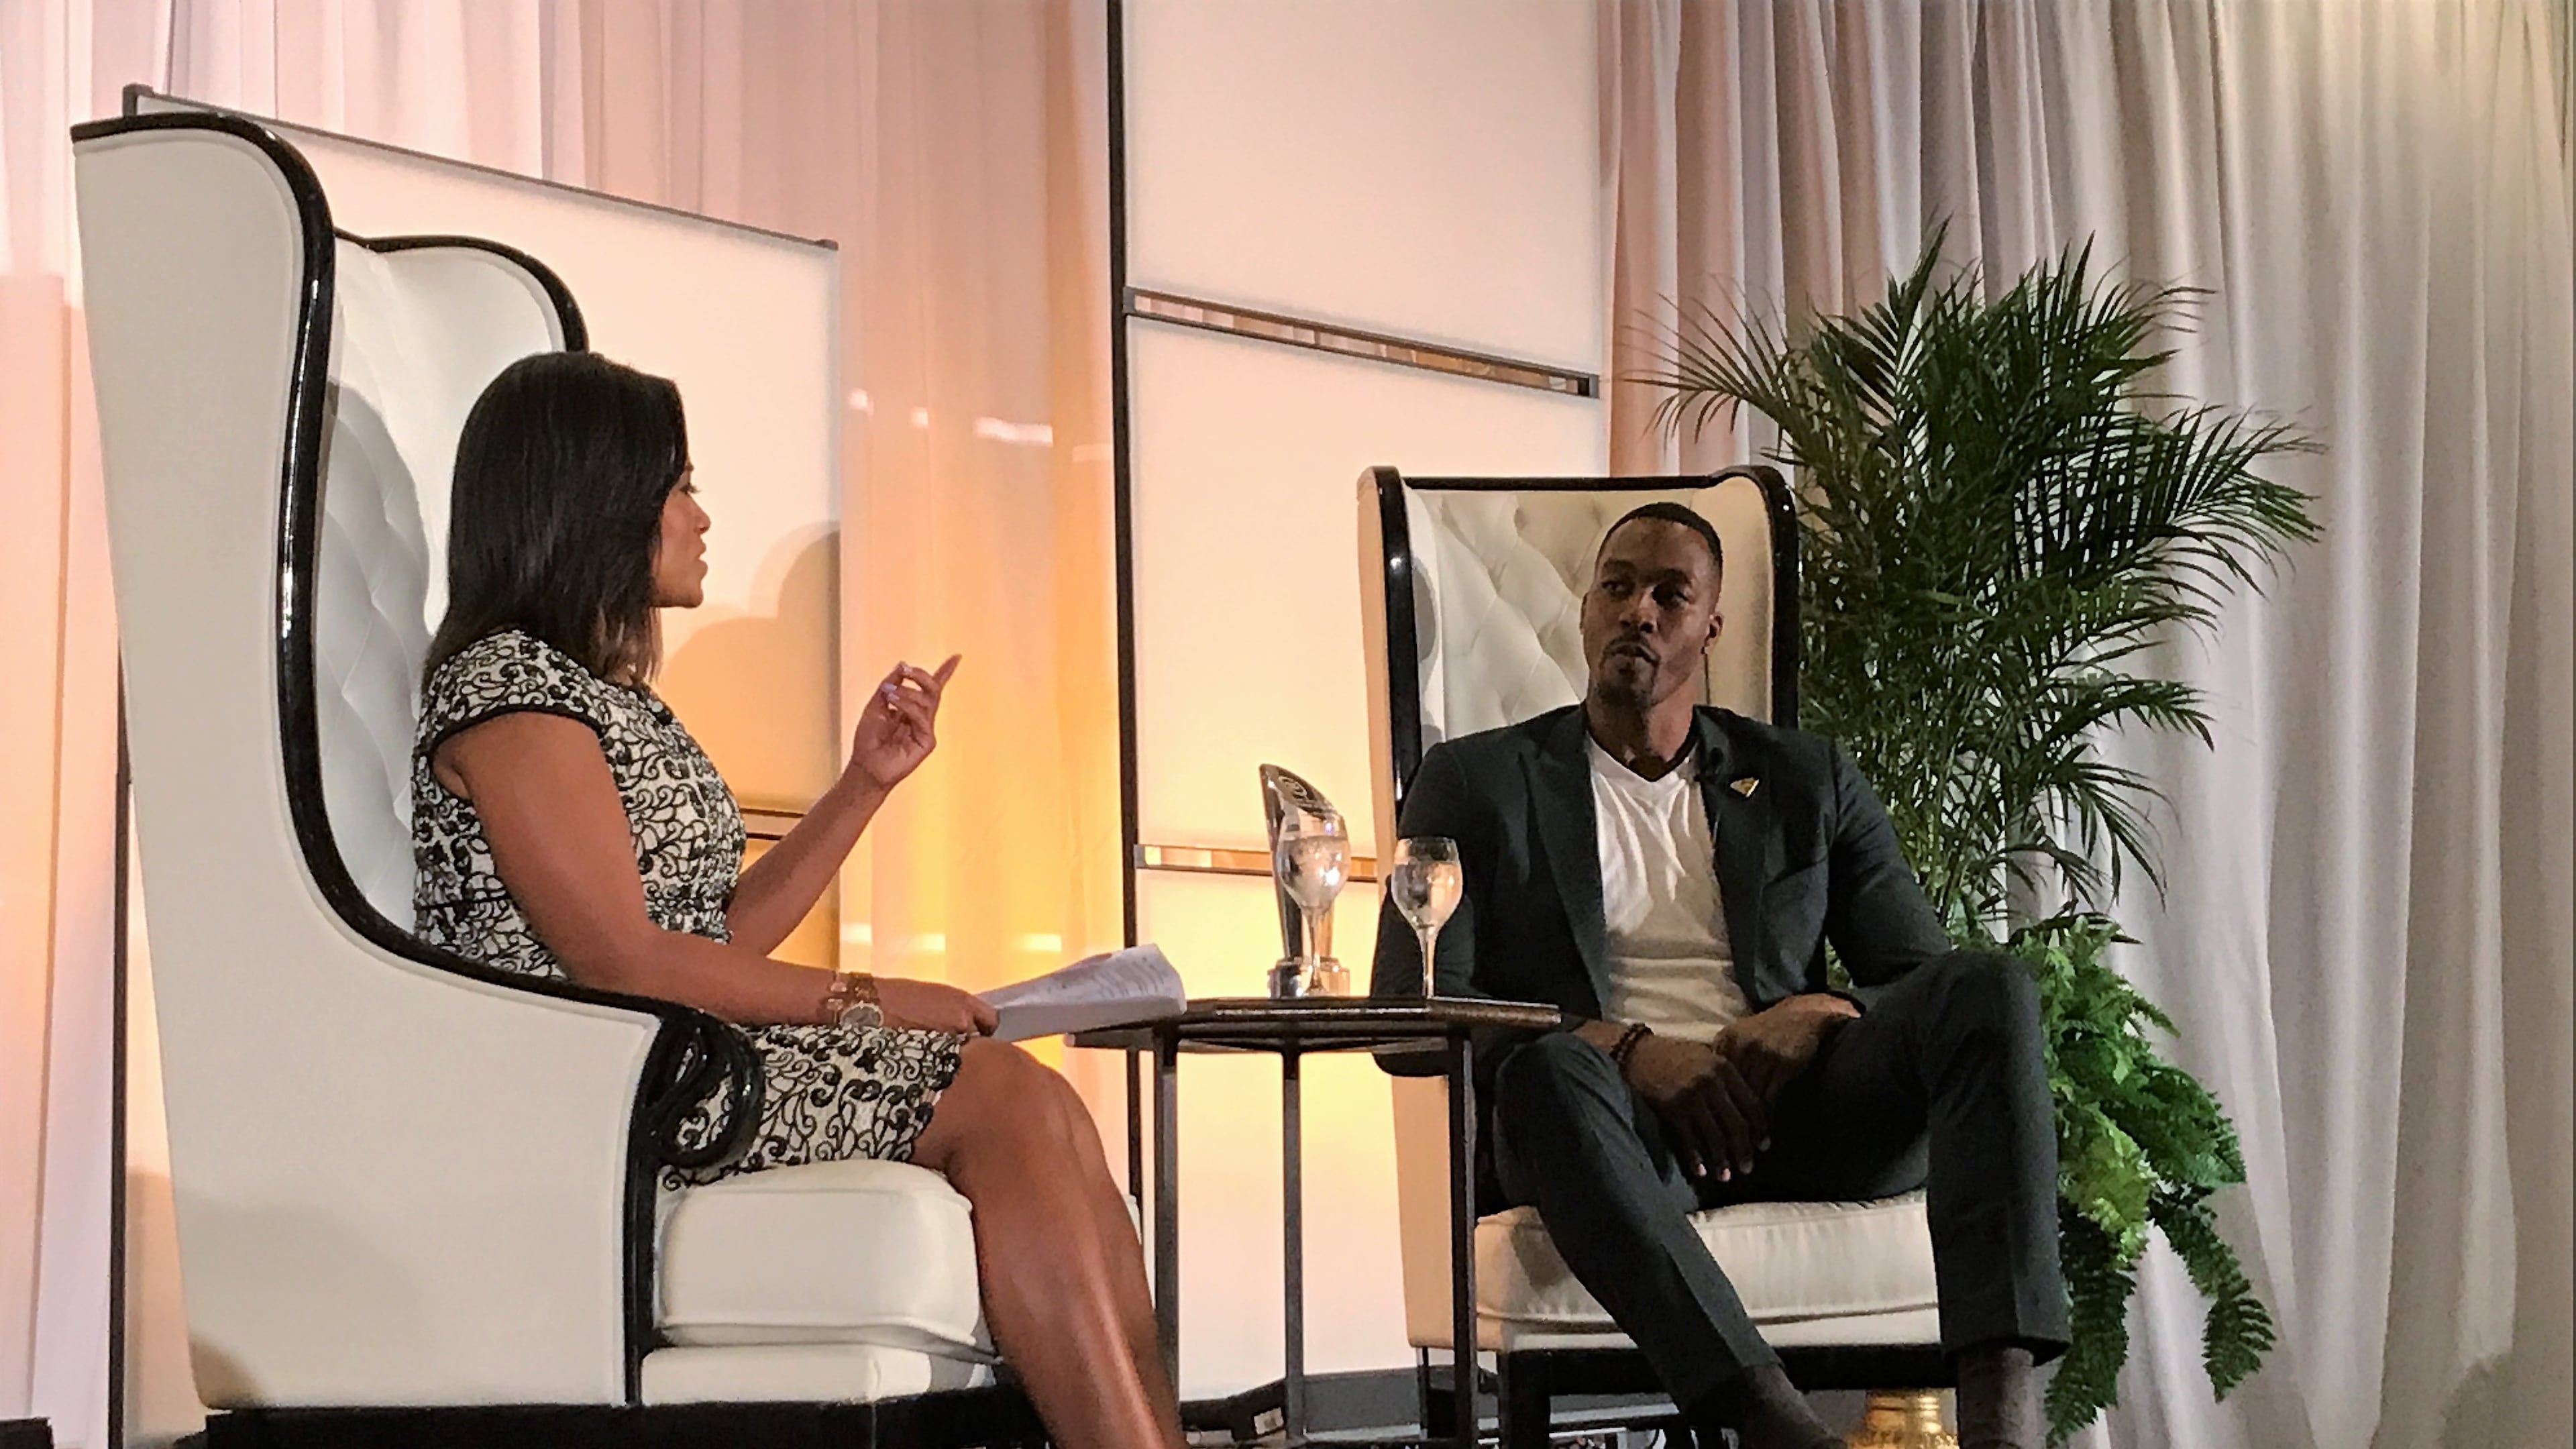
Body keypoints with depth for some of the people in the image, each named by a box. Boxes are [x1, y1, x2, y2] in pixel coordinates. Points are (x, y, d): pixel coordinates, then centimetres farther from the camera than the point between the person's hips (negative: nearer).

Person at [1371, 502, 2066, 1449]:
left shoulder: (1810, 784, 22)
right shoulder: (1475, 782, 15)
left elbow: (1925, 981, 17)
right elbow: (1411, 1009, 2)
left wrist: (1818, 1016, -8)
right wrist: (1623, 1046, -13)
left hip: (1787, 1114, 3)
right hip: (1619, 1121, -3)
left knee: (1988, 991, -25)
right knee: (1548, 1067, -39)